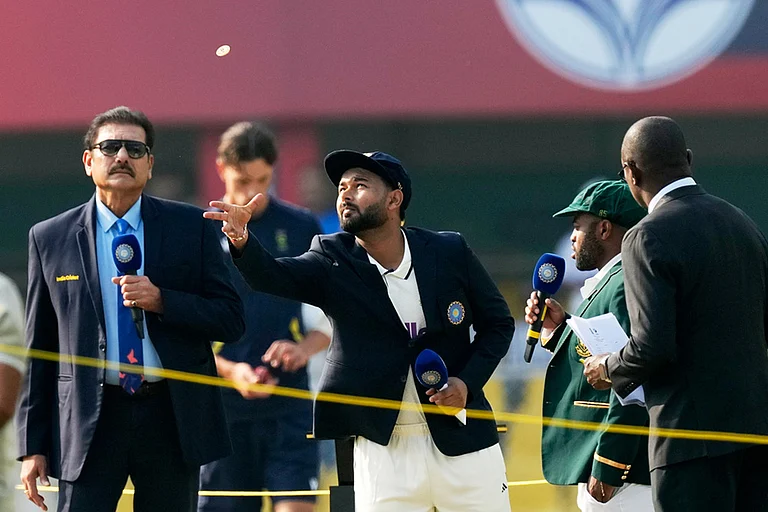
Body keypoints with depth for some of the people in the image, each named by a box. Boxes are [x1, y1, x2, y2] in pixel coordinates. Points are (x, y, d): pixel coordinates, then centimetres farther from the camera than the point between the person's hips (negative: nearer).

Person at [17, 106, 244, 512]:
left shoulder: (189, 227, 5)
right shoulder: (50, 238, 6)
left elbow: (231, 319, 3)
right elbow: (38, 347, 7)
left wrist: (160, 301, -14)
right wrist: (32, 447, 3)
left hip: (174, 419, 1)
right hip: (87, 423, -1)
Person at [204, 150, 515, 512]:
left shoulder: (450, 252, -1)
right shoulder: (333, 261, -2)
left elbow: (497, 322, 8)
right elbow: (272, 276, -19)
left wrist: (467, 381, -8)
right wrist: (241, 239, -41)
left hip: (461, 444, 1)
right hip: (382, 451, -1)